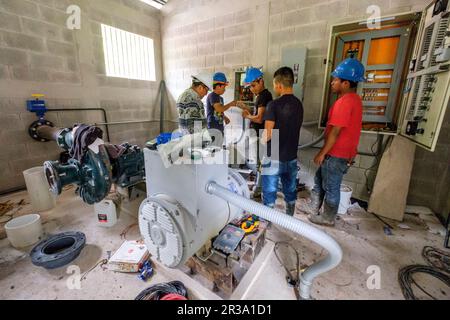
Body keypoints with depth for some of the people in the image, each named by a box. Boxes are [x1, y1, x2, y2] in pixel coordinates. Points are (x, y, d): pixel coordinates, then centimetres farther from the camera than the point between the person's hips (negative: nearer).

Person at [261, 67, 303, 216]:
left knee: (270, 192, 10)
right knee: (290, 191, 18)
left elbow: (268, 134, -20)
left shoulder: (274, 104, -16)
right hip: (292, 157, 6)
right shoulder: (299, 104, 4)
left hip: (274, 158, -6)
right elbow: (295, 128, 11)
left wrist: (262, 140, 0)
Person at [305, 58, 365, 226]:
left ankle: (328, 218, 25)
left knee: (331, 187, 6)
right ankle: (312, 208, 36)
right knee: (319, 180, 20)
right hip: (341, 151, 10)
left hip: (337, 154, -10)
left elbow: (335, 132, -23)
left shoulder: (345, 102, -22)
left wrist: (322, 153, -15)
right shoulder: (353, 99, 11)